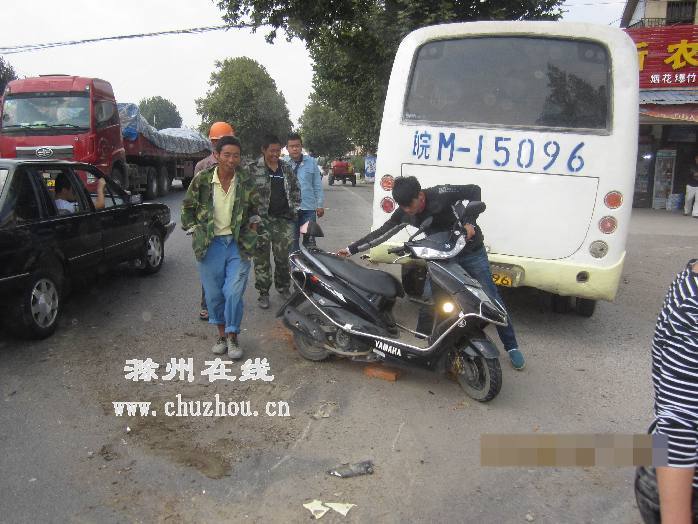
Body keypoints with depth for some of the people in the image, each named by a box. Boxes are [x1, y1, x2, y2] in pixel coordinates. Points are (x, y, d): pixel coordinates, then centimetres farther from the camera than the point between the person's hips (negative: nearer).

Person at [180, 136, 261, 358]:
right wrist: (195, 232, 3)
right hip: (211, 244, 1)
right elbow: (187, 207, 6)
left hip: (238, 243, 0)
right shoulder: (202, 179, -6)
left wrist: (253, 223, 8)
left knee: (234, 292, -7)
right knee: (214, 294, 8)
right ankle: (221, 334, 27)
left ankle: (233, 336, 12)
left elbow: (255, 205, 16)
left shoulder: (245, 179, -3)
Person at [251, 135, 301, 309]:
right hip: (262, 219, -3)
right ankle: (263, 292, 12)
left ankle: (283, 287, 27)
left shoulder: (286, 169, 12)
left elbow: (295, 189, 20)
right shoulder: (253, 169, -2)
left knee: (283, 255, 8)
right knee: (262, 256, 1)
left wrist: (295, 208, 10)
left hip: (284, 219, 3)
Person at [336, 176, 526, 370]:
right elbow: (381, 232, -3)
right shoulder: (404, 212, -10)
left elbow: (474, 190, -19)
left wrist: (470, 222, -32)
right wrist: (351, 249, -4)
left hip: (472, 253, -4)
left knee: (492, 299, 2)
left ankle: (512, 347, 16)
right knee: (428, 296, -8)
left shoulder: (440, 194, -26)